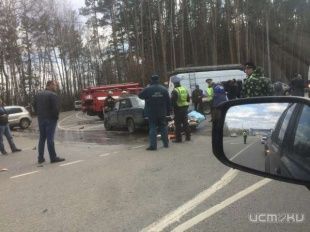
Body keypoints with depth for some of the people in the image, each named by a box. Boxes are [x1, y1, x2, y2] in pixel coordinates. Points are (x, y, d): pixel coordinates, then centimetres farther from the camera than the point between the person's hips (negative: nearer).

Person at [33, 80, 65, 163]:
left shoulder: (38, 94, 12)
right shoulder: (53, 95, -13)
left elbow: (35, 107, 12)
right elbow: (56, 108, -18)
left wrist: (40, 115, 14)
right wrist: (56, 117, -5)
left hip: (40, 119, 7)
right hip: (50, 119, -7)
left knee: (42, 138, 14)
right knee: (50, 138, -5)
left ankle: (40, 158, 18)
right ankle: (53, 157, 1)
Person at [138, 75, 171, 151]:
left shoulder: (147, 89, -9)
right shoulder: (164, 89, 2)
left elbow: (140, 96, 5)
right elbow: (168, 101, 4)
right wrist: (168, 111, 10)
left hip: (151, 113, -3)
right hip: (162, 113, 3)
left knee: (152, 128, 1)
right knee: (163, 127, 13)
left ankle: (153, 145, -1)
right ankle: (166, 143, 21)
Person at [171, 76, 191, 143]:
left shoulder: (175, 91, -14)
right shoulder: (185, 89, 11)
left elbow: (172, 101, -17)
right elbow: (188, 99, 17)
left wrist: (173, 108, -4)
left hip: (178, 109, -7)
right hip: (185, 108, 7)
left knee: (178, 124, -2)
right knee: (185, 123, 14)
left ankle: (178, 138, 1)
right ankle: (188, 137, 20)